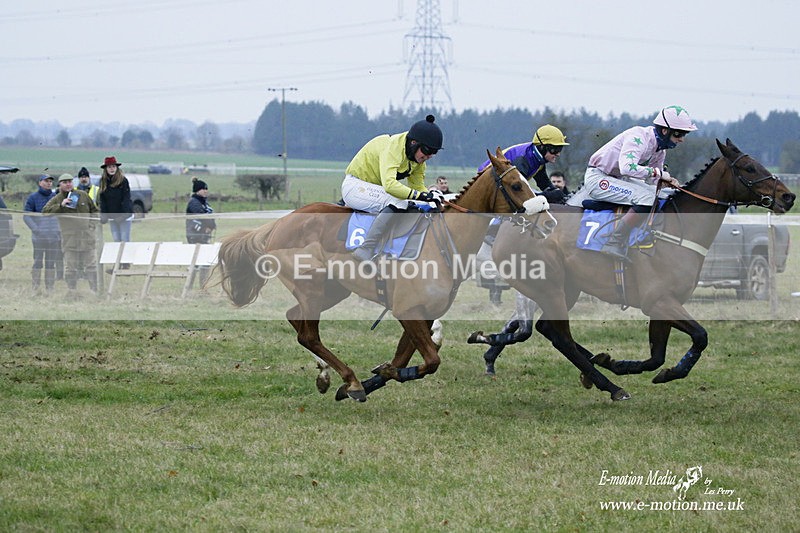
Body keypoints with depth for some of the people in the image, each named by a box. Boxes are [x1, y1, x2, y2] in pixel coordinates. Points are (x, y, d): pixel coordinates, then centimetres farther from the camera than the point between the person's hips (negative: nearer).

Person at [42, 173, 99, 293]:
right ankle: (71, 291, 6)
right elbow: (45, 212, -10)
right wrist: (60, 205, -19)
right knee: (70, 267, -2)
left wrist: (91, 224, 4)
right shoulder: (56, 200, 3)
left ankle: (95, 290, 9)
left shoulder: (83, 195, 10)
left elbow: (94, 210, 19)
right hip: (69, 237, -2)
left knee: (91, 265, 4)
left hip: (86, 236, 2)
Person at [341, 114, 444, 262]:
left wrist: (430, 194, -15)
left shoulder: (418, 158, 1)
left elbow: (417, 185, 7)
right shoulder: (393, 147, -27)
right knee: (396, 203, -32)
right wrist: (420, 195, -42)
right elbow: (389, 184, -39)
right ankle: (365, 251, -37)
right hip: (355, 186, -10)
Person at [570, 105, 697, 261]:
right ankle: (615, 246, -25)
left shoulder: (661, 148, 6)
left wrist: (666, 181, -10)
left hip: (618, 178, 10)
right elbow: (627, 167, -38)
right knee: (646, 198, -27)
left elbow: (651, 180, 13)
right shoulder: (638, 137, -24)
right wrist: (658, 172, -29)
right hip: (598, 178, -10)